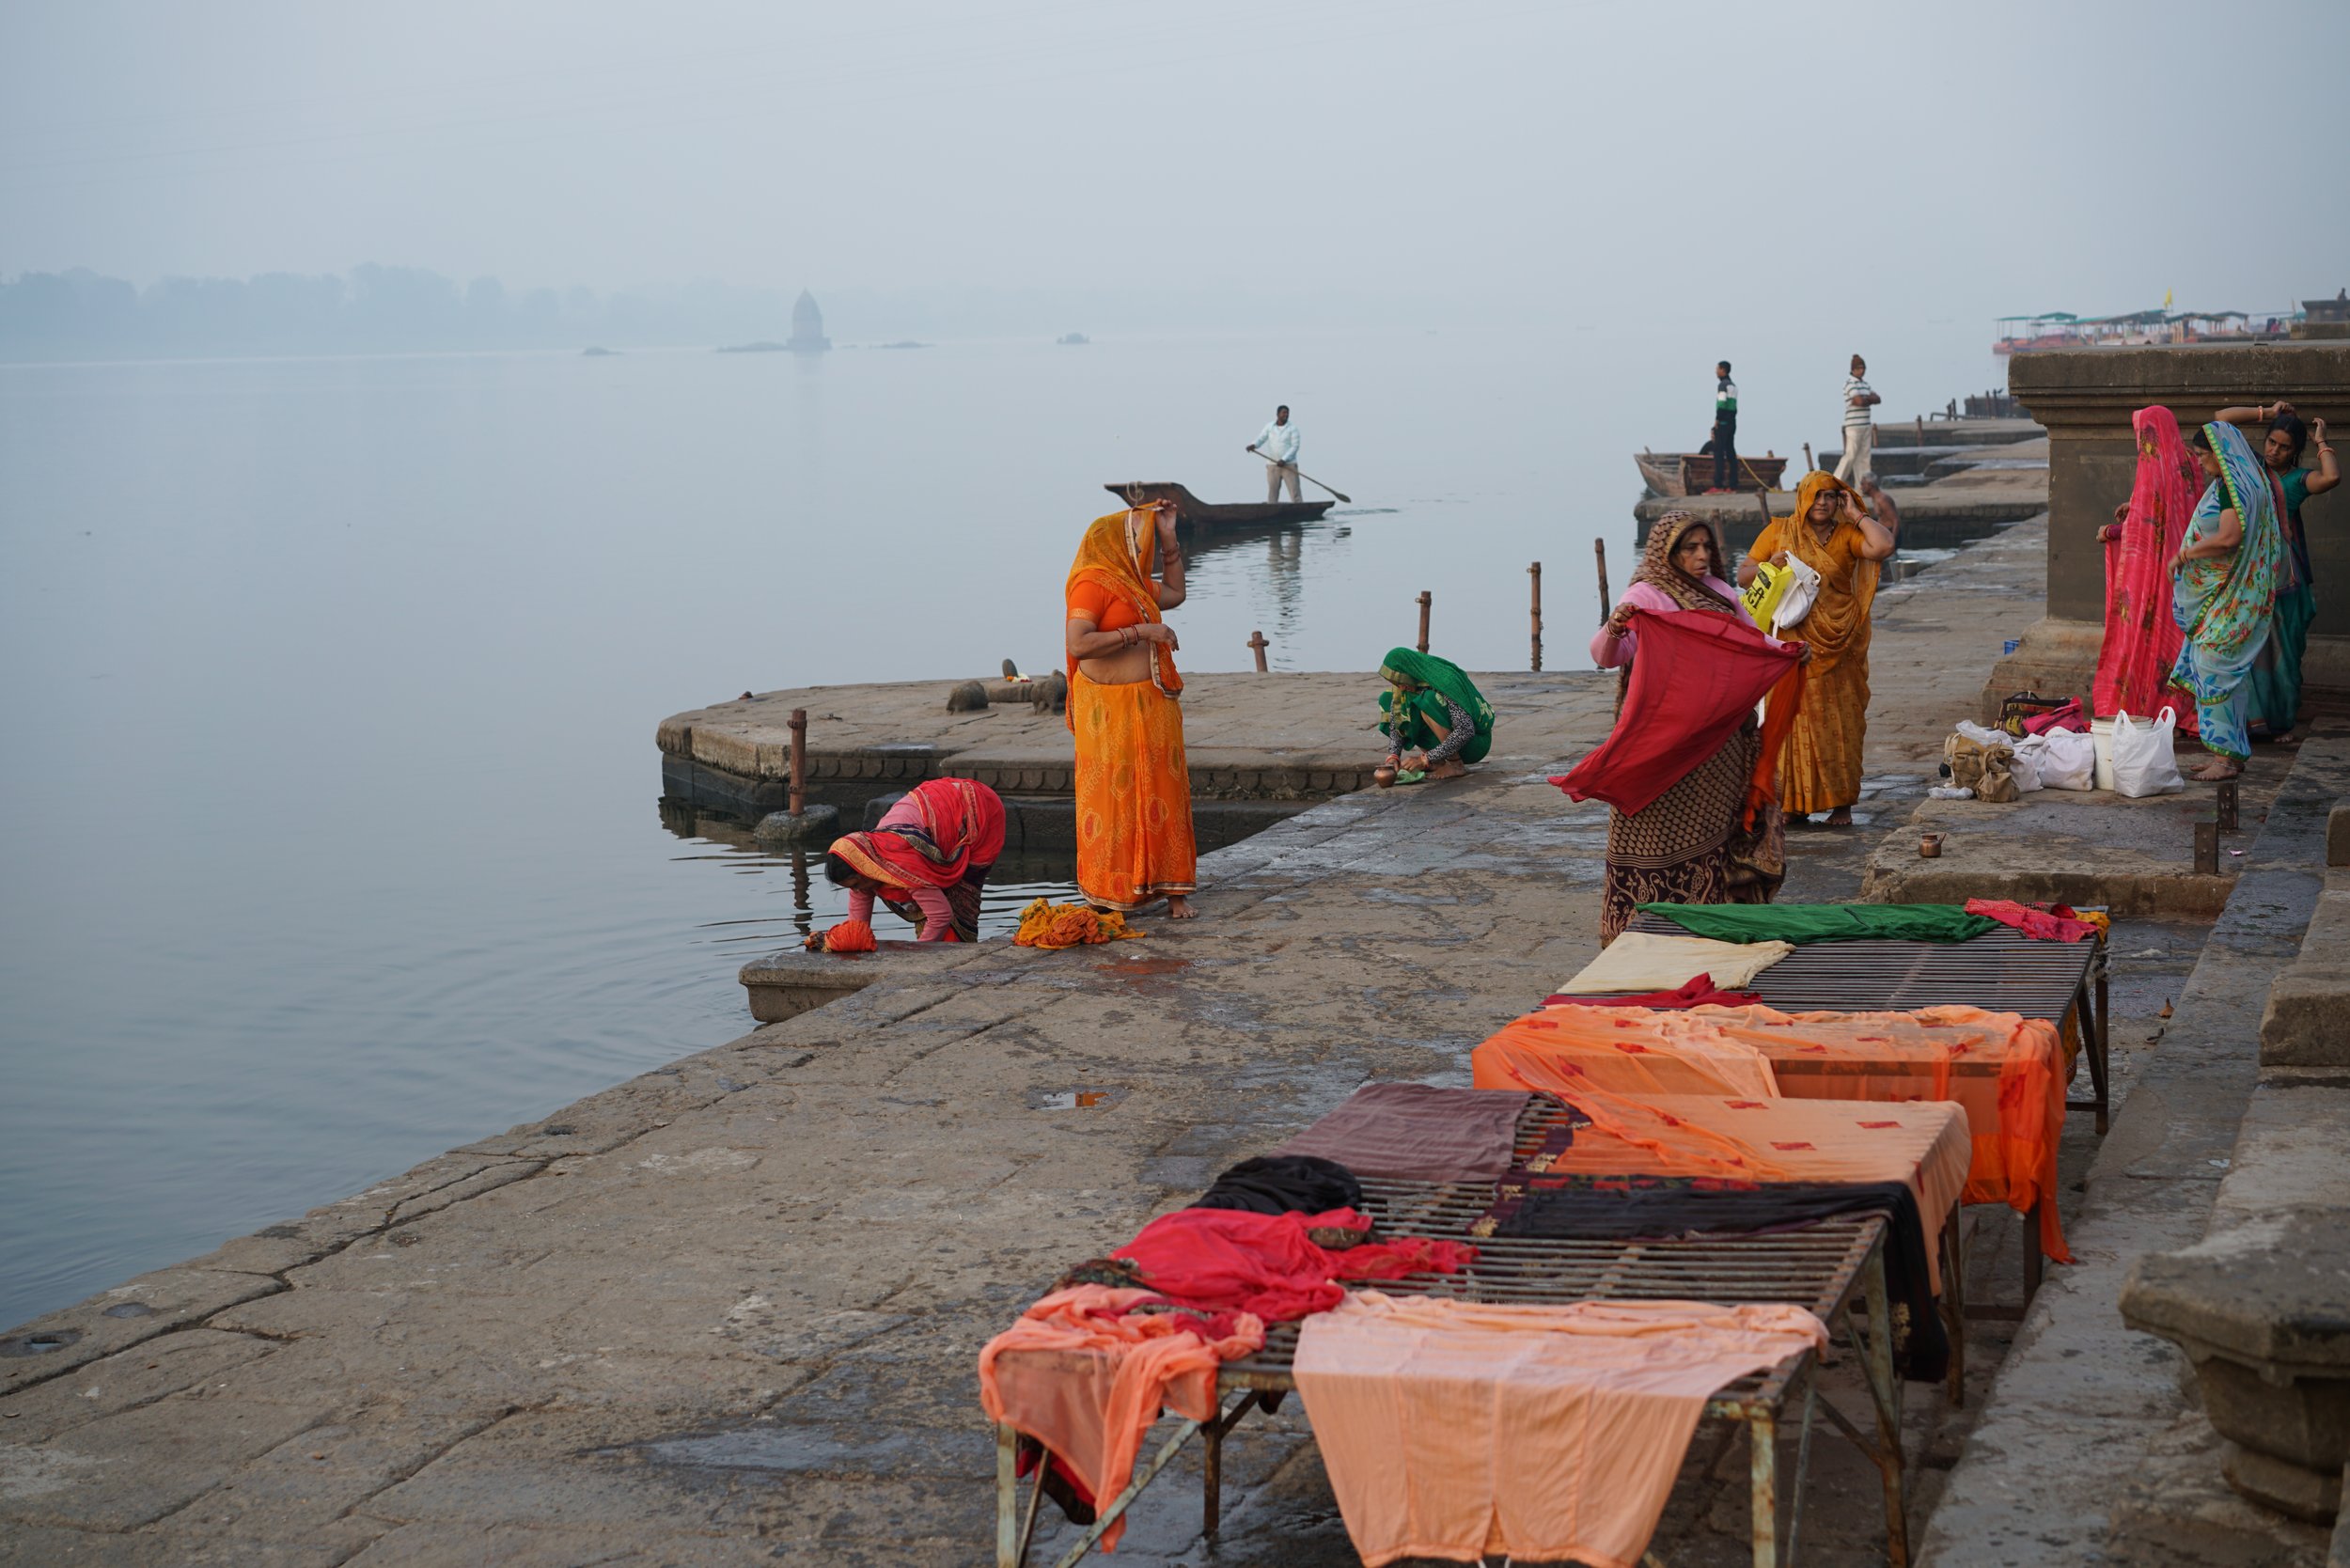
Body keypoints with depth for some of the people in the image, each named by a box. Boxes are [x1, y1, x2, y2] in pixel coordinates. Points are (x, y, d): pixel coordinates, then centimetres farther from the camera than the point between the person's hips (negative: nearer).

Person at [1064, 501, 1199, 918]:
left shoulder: (1133, 582, 15)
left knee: (1162, 794, 4)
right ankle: (1107, 892, 7)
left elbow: (1174, 594, 33)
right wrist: (1138, 632, -20)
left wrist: (1169, 539, 24)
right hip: (1111, 708, -8)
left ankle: (1170, 887, 8)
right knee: (1112, 796, -2)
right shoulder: (1093, 583, -12)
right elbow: (1078, 644, -24)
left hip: (1152, 707, 8)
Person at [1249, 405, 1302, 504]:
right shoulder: (1269, 427, 8)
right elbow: (1260, 439, 9)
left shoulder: (1292, 428, -1)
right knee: (1272, 492, 1)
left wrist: (1284, 460, -18)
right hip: (1272, 465, 2)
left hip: (1289, 465, -2)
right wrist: (1254, 445, -15)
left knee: (1294, 491, -7)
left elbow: (1295, 446, -7)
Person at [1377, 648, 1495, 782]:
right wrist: (1394, 756, -22)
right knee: (1387, 700, -2)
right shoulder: (1408, 681, -9)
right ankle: (1438, 762, 0)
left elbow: (1466, 731, -35)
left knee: (1429, 701, -33)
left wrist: (1425, 759, -34)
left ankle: (1455, 764, -17)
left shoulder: (1445, 682, -29)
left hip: (1475, 740, -8)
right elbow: (1396, 721, -5)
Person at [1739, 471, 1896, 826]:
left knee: (1837, 724, 2)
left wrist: (1856, 515, -6)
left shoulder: (1846, 535, 2)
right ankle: (1795, 804, 7)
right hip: (1792, 646, 1)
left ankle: (1841, 804, 9)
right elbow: (1742, 576, 6)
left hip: (1838, 648, 0)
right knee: (1792, 721, 0)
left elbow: (1884, 546, -17)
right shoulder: (1778, 532, 6)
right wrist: (1769, 566, -13)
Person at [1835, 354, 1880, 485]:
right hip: (1854, 425, -8)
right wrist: (1870, 399, -1)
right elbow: (1860, 401, -21)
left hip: (1866, 425, 8)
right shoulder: (1850, 383, -10)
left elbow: (1878, 399, 8)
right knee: (1850, 456, -10)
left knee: (1864, 456, 5)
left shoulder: (1864, 383, 16)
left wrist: (1866, 399, -10)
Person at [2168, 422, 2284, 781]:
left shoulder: (2234, 486, -17)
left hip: (2227, 596, -11)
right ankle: (2229, 752, 16)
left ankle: (2226, 756, -8)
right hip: (2217, 592, 11)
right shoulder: (2227, 483, 16)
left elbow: (2228, 537, -27)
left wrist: (2184, 554, -16)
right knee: (2222, 670, 12)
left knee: (2215, 666, -9)